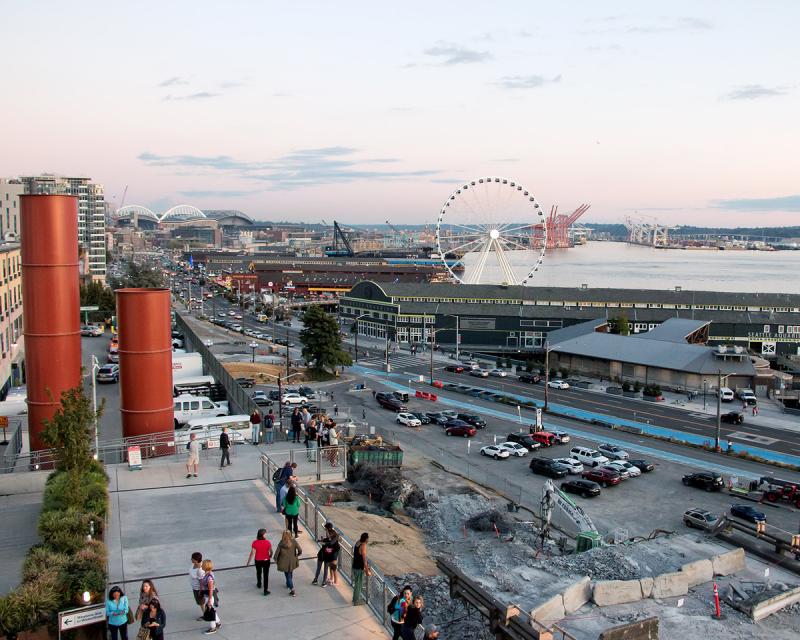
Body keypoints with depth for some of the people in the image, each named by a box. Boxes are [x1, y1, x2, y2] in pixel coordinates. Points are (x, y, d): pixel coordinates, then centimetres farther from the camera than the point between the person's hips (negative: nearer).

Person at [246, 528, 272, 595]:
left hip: (258, 561, 1)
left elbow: (252, 553, -16)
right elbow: (271, 552, -7)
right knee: (266, 575, 9)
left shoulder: (255, 543, -19)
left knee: (258, 573, 27)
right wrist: (270, 557, 16)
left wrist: (248, 562, -5)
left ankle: (259, 585, 50)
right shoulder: (267, 542, -18)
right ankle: (265, 590, 11)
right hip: (266, 560, -1)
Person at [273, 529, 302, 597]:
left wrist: (275, 559, 5)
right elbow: (300, 550, -16)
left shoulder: (281, 543, -17)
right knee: (290, 574, 27)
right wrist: (297, 555, 6)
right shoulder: (294, 541, -14)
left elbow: (277, 552, -12)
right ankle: (288, 584, 48)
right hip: (292, 561, 3)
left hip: (284, 562, -3)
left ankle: (292, 589, -2)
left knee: (288, 575, 6)